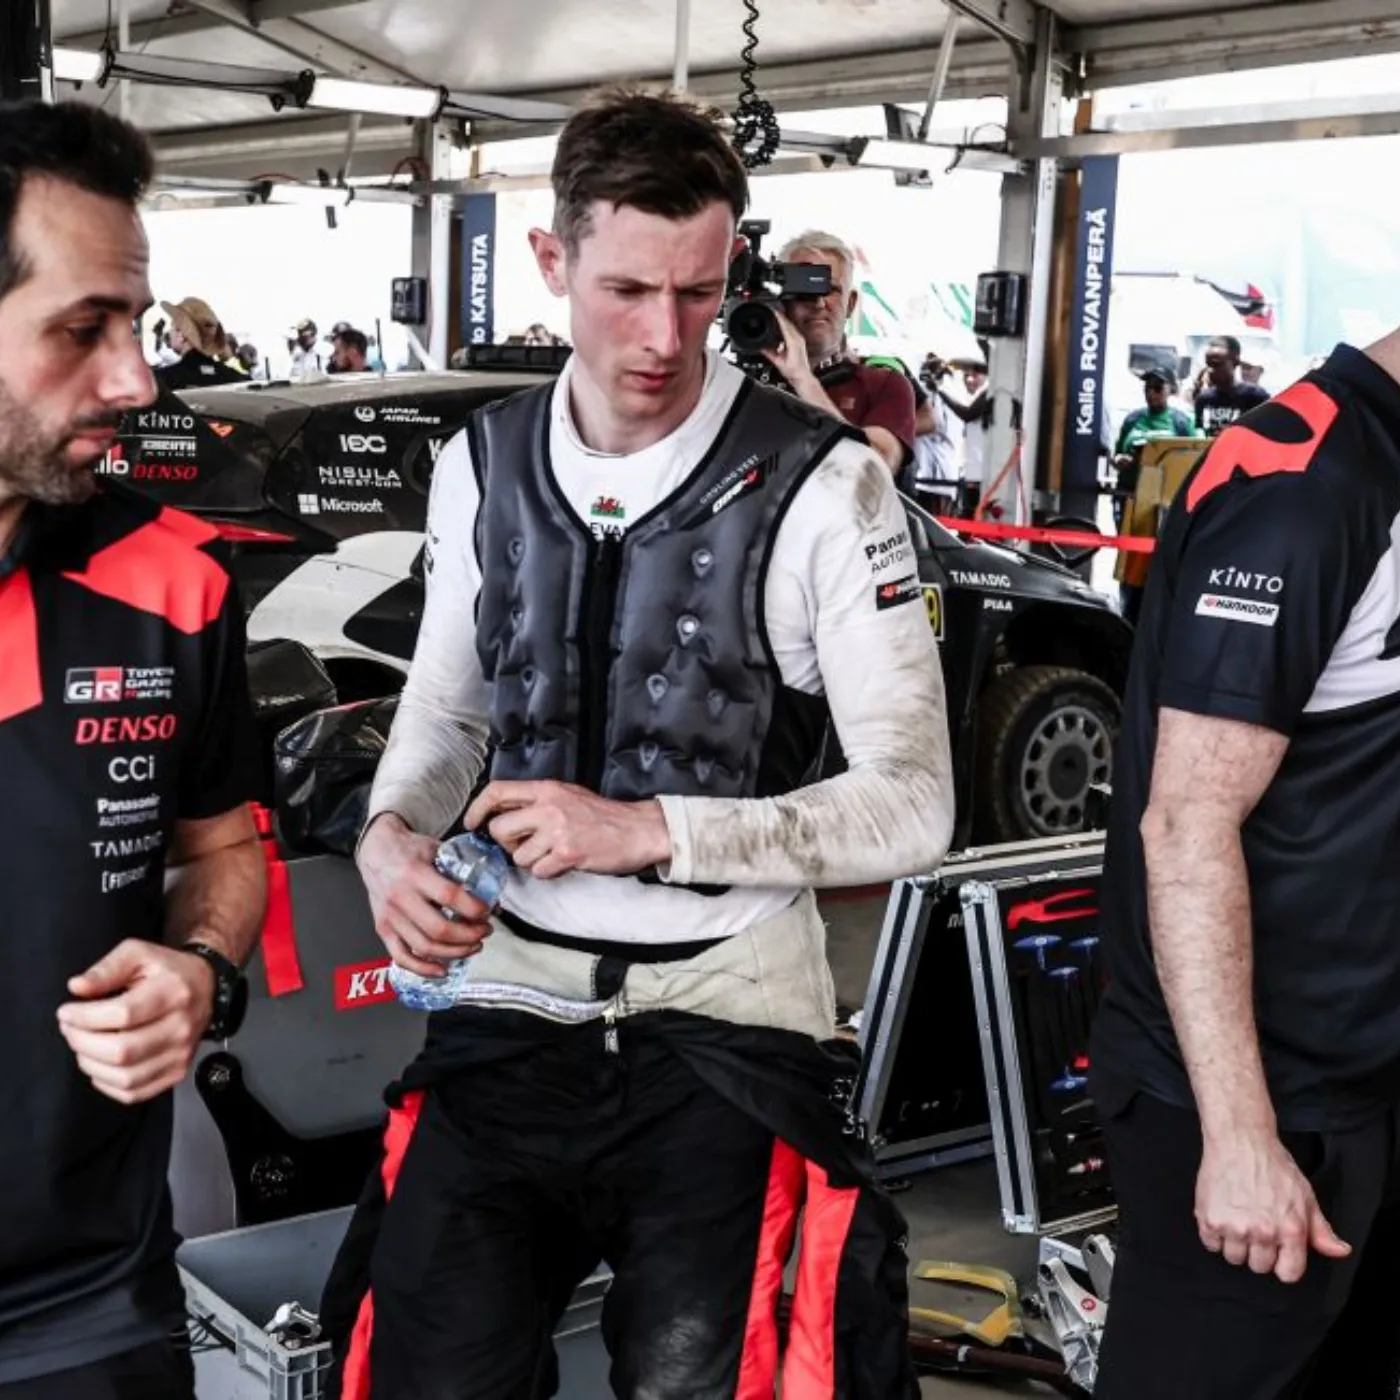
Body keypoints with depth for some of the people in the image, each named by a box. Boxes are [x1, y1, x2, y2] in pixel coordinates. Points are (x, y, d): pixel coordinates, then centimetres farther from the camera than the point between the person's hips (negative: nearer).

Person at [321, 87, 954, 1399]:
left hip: (728, 1006, -3)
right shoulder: (482, 465, 6)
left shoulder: (819, 485, -9)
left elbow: (912, 802, -9)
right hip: (516, 994, 4)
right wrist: (392, 836, -3)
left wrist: (647, 829, -17)